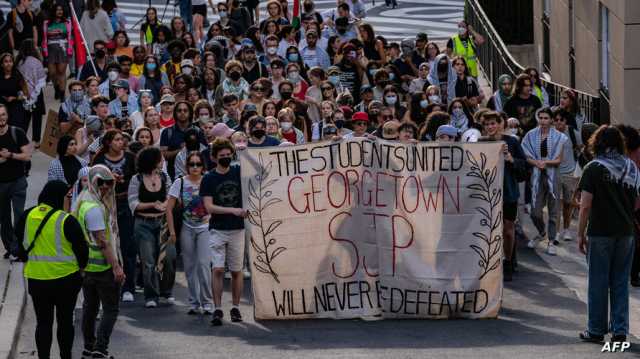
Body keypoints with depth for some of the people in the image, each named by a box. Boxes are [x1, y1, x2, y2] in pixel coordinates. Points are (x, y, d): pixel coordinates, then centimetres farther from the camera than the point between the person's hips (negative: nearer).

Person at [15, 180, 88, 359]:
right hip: (65, 278, -3)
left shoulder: (27, 217, -1)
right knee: (65, 320, 11)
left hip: (36, 278, 3)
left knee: (43, 322, 9)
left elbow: (19, 245, 10)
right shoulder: (66, 220, -15)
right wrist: (81, 267, 10)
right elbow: (81, 249, -8)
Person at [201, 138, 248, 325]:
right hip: (218, 230, -2)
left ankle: (235, 308, 15)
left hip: (237, 229, 2)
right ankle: (217, 310, -6)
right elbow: (209, 206, -9)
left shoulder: (238, 172, 5)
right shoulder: (209, 179, -1)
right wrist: (233, 210, -19)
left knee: (236, 271, 6)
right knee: (218, 269, -9)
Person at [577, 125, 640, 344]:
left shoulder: (594, 168, -7)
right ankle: (620, 330, 8)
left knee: (598, 282, 5)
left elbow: (586, 205, -11)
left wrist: (581, 234, -5)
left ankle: (596, 330, 9)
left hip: (600, 233, -4)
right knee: (620, 282, 9)